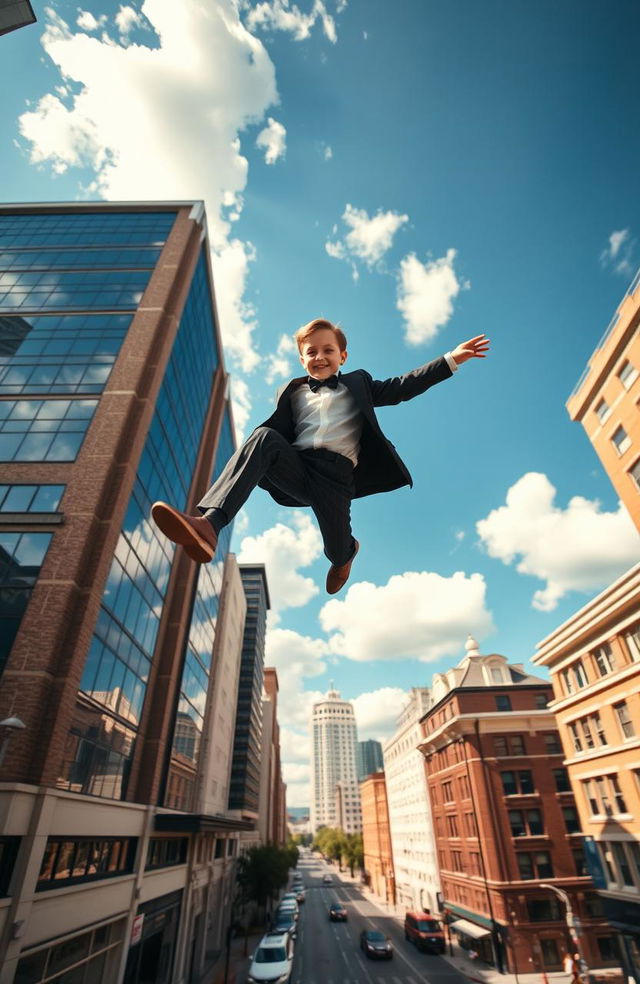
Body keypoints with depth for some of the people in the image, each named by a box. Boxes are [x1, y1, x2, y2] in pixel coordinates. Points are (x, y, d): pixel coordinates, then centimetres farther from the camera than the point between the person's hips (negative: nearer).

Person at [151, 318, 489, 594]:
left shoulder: (358, 384, 21)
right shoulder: (292, 392, 23)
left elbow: (401, 387, 10)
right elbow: (280, 432, 13)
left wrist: (451, 360, 1)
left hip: (336, 473, 0)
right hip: (295, 467, 1)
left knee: (336, 551, -5)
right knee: (264, 436, -29)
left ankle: (347, 552, 39)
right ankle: (208, 525, -46)